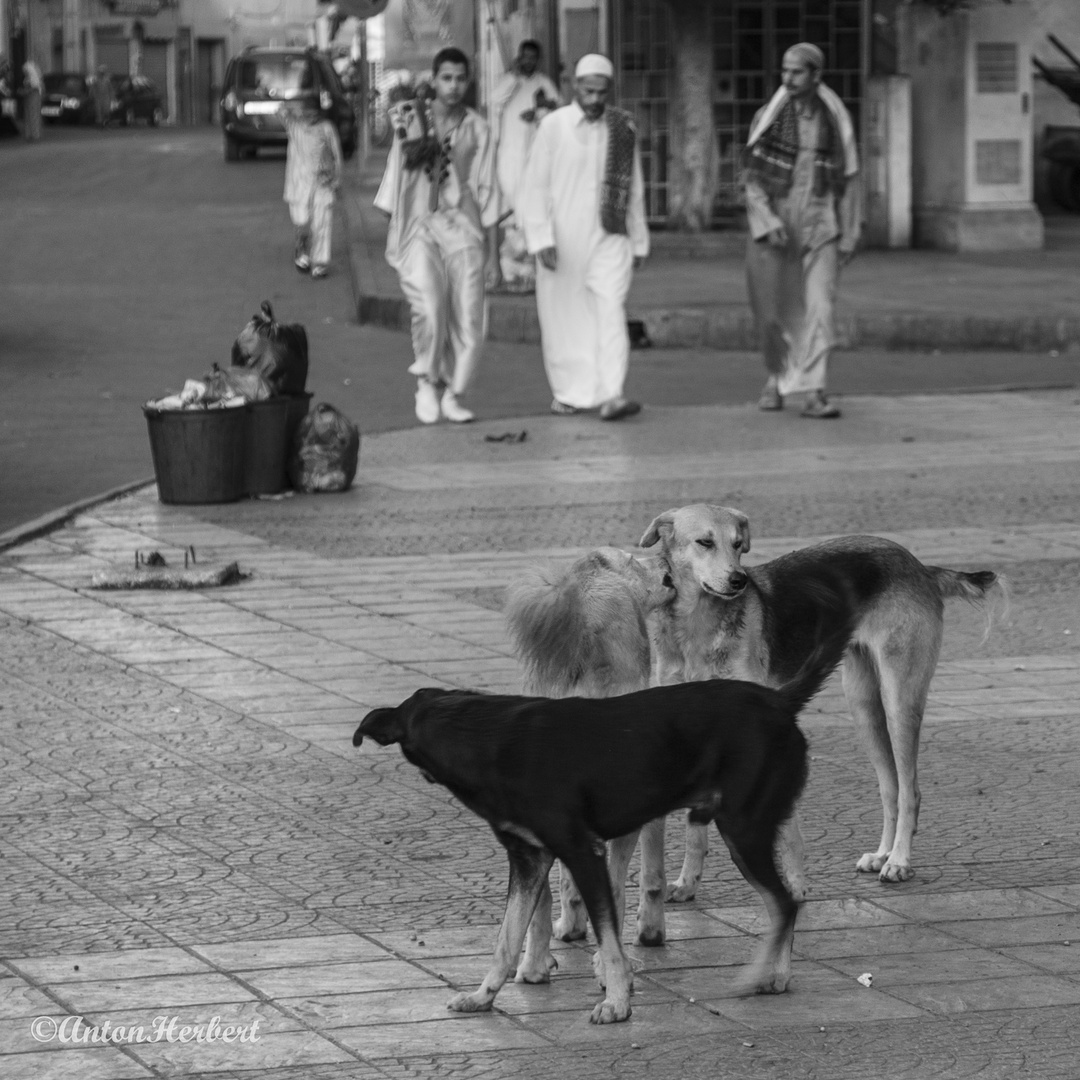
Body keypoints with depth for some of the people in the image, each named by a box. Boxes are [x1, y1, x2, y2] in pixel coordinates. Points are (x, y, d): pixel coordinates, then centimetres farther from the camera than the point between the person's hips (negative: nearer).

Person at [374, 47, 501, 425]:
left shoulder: (477, 128, 5)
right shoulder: (411, 118, 3)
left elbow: (487, 193, 7)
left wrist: (493, 253, 7)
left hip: (463, 227, 2)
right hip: (420, 227, -2)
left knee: (468, 319, -2)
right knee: (429, 308, -21)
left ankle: (452, 394, 16)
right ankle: (427, 383, 1)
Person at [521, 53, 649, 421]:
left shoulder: (623, 128, 5)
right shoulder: (553, 126, -3)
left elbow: (634, 189, 13)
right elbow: (535, 186, -4)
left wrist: (639, 241, 14)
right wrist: (542, 239, -12)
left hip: (609, 238, 1)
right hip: (562, 239, -1)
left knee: (611, 311, -13)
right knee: (563, 320, 5)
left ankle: (611, 394, -20)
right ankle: (568, 393, 19)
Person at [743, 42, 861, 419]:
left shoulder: (835, 120, 0)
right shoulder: (768, 118, -3)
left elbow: (848, 180, 6)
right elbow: (753, 178, -3)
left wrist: (849, 236, 4)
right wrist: (768, 223, -17)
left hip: (819, 227, 0)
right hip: (773, 226, 0)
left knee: (819, 309, -13)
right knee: (773, 313, 7)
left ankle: (813, 392, -16)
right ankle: (777, 376, 31)